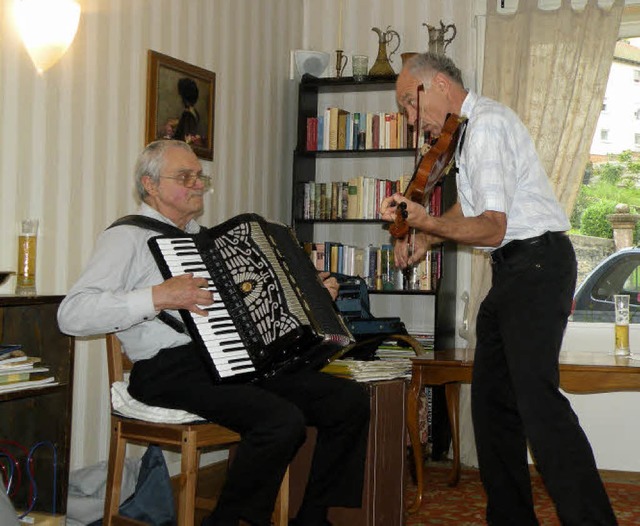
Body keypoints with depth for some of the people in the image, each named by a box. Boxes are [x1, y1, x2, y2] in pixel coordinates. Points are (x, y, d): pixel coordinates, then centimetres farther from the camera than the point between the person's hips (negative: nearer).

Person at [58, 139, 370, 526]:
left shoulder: (201, 236, 24)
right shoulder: (129, 237, -1)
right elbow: (72, 315, -15)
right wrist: (158, 297, -23)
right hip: (172, 372, -8)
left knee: (351, 399, -5)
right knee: (283, 419, -31)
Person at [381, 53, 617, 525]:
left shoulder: (488, 123, -14)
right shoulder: (467, 127, 16)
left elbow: (493, 228, -22)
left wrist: (429, 224, -34)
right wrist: (424, 236, 15)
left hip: (536, 263, -10)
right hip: (512, 269, 10)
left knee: (536, 395, -21)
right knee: (493, 398, 9)